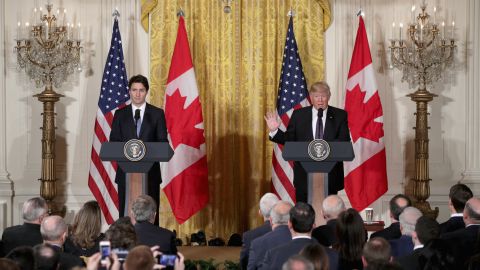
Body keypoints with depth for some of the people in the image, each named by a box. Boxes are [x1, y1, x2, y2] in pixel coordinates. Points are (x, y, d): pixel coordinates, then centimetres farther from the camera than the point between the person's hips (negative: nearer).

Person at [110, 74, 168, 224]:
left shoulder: (157, 114, 6)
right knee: (125, 214, 0)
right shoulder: (120, 114, 10)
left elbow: (163, 142, 3)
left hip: (150, 171, -1)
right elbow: (113, 142, 6)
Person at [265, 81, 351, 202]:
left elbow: (345, 141, -5)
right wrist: (274, 131, -11)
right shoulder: (298, 115, 7)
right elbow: (289, 139, 7)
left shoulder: (340, 115, 4)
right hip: (304, 173, 1)